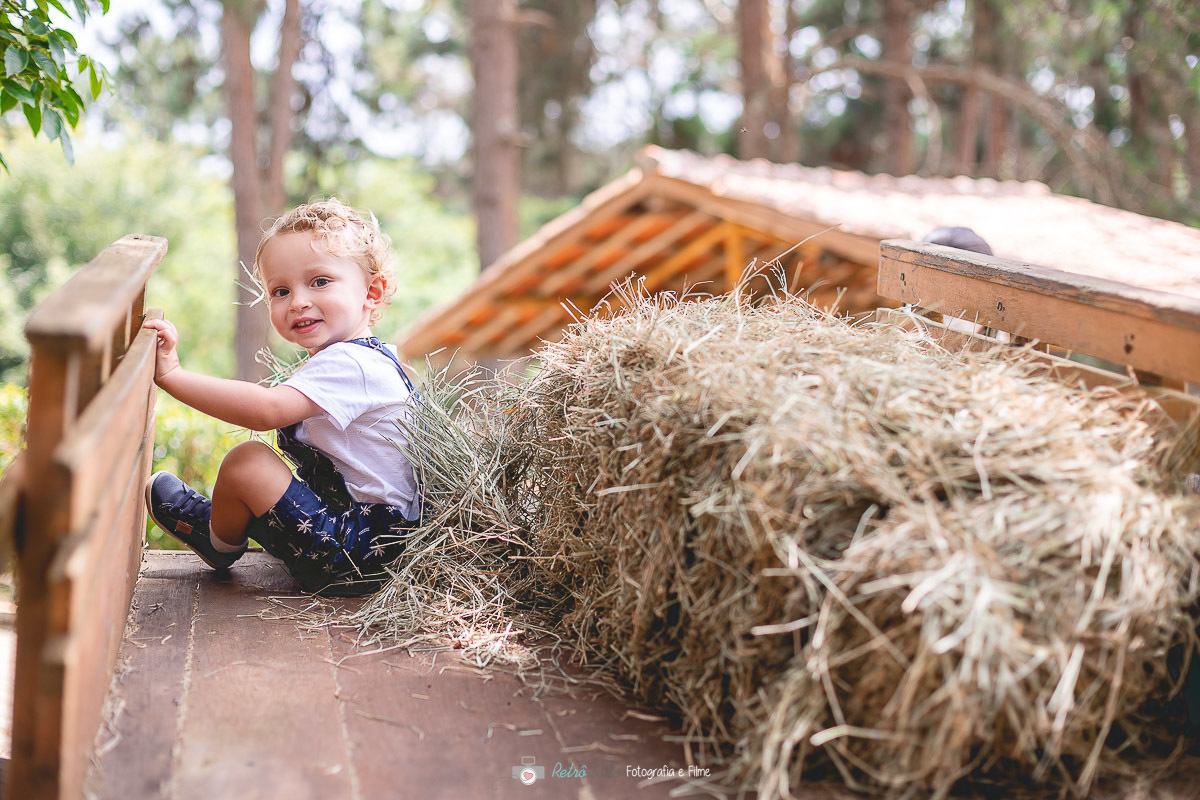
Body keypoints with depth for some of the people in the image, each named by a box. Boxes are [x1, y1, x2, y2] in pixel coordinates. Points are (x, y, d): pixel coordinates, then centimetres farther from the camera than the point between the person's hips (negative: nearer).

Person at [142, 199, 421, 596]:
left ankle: (219, 543, 16)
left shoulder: (348, 364, -21)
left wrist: (171, 375, -30)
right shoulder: (367, 358, 13)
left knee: (245, 461, -11)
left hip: (361, 556, -11)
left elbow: (266, 409, -32)